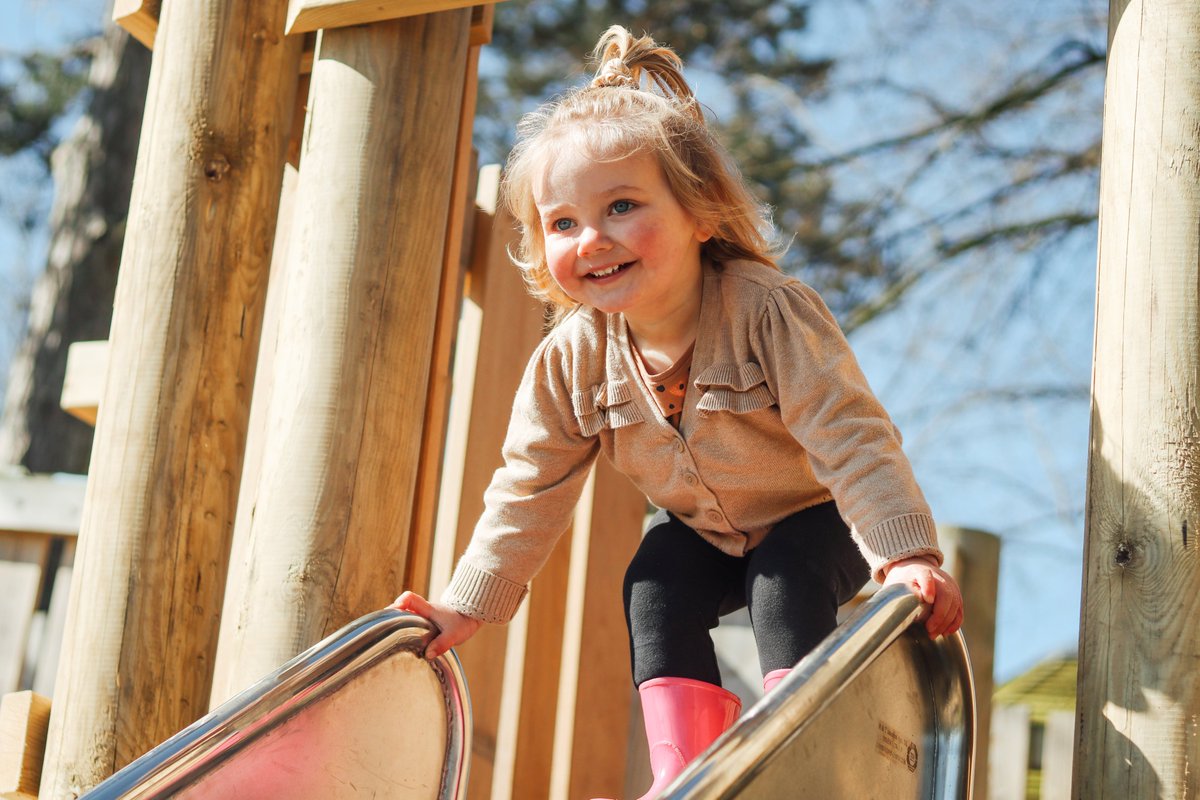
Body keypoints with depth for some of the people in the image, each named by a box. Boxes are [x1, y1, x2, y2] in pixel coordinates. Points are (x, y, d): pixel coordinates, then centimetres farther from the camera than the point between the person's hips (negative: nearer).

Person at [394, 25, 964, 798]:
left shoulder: (770, 311, -35)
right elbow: (531, 487, -9)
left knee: (787, 582, -30)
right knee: (656, 587, -19)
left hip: (813, 516, -4)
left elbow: (853, 439, -35)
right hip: (706, 530, 5)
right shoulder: (569, 360, -19)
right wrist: (470, 603, -10)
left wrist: (905, 555, -44)